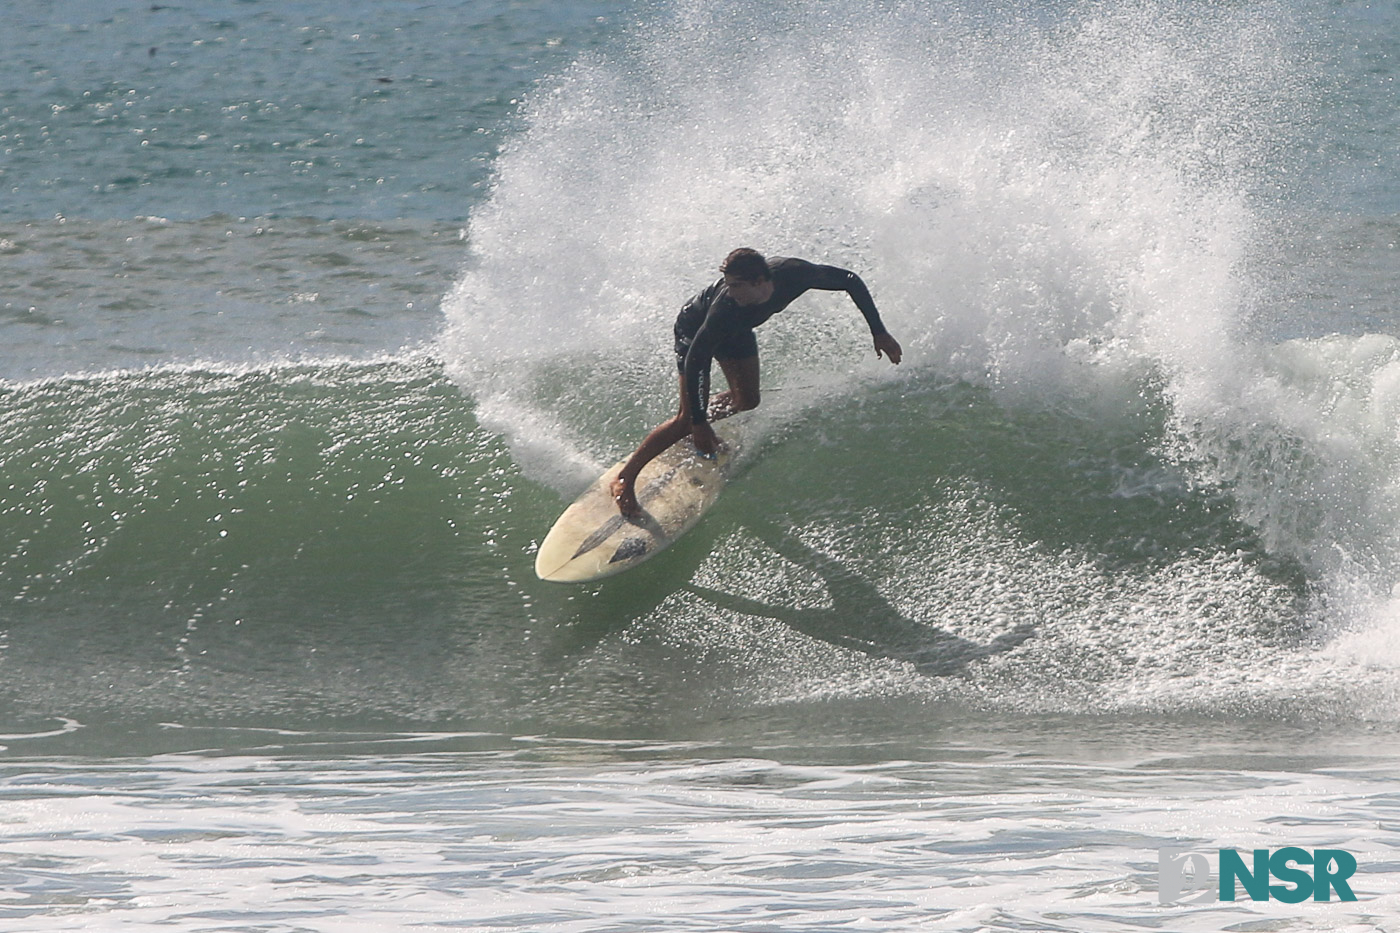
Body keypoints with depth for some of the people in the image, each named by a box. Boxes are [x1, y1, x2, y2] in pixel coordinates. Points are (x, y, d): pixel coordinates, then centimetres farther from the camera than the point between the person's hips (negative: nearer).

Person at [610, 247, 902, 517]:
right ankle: (625, 479, -1)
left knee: (747, 402, 12)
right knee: (688, 420, -10)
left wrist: (879, 333, -20)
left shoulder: (793, 274, -35)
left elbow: (852, 282, -19)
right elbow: (695, 361, -38)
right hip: (694, 328, -6)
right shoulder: (725, 306, -45)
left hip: (738, 329, 6)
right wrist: (699, 423, -39)